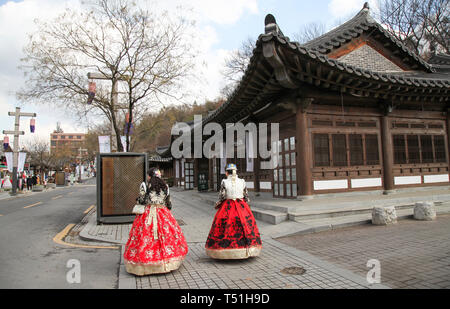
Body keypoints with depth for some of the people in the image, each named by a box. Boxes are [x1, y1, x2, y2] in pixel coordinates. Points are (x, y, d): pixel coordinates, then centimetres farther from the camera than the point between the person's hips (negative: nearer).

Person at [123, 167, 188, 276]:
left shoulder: (145, 186, -4)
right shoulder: (165, 186, 6)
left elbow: (141, 201, -4)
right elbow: (168, 202, 9)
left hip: (147, 215, -2)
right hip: (163, 214, 3)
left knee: (146, 235, 1)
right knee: (166, 234, 7)